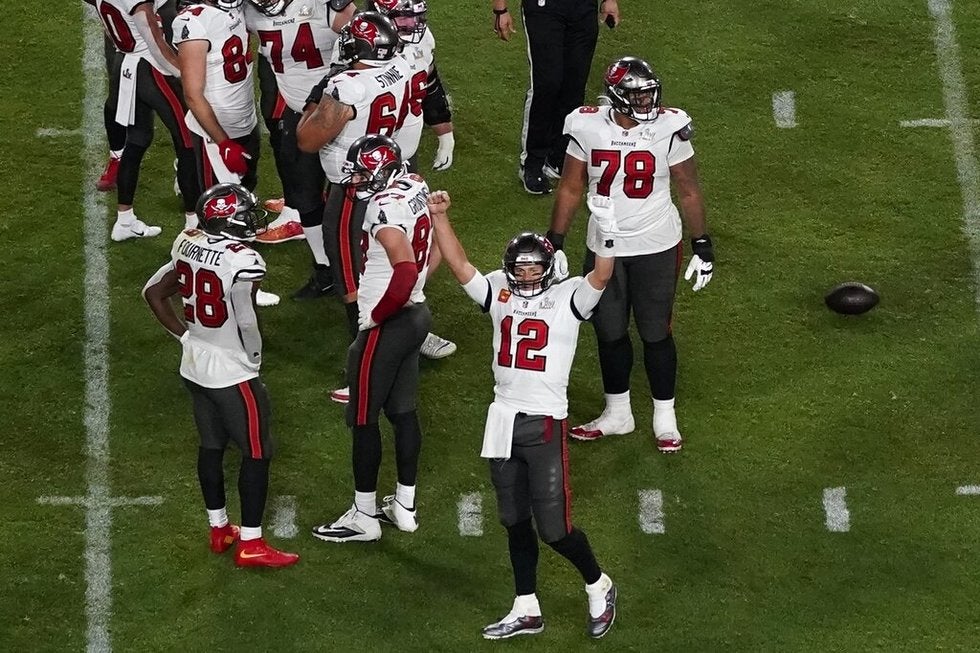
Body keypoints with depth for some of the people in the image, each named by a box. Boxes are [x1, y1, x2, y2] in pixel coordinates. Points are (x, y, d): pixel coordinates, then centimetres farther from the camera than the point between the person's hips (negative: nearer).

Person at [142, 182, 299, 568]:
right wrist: (254, 359, -3)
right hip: (232, 373, -8)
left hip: (194, 366, 8)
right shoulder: (243, 262, -25)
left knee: (211, 446, 20)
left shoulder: (188, 245, -1)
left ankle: (219, 529, 33)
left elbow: (153, 292, 7)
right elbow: (247, 323, -21)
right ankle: (250, 545, 9)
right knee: (256, 453, 5)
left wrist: (183, 334, 12)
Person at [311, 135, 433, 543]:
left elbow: (406, 272, -34)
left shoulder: (385, 208, -25)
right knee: (403, 411, 17)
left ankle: (363, 517, 11)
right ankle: (404, 505, 26)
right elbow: (431, 252, 16)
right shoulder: (416, 189, 3)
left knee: (363, 418, 3)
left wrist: (374, 317, -20)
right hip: (416, 315, 9)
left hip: (386, 326, -9)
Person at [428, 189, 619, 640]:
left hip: (546, 423, -5)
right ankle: (526, 610, 22)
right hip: (503, 420, 5)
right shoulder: (500, 293, 8)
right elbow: (459, 265, 2)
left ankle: (599, 588, 21)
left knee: (554, 528, -3)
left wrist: (606, 237, -37)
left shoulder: (568, 298, -3)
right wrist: (439, 218, -9)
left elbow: (601, 276, -20)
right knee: (516, 522, 13)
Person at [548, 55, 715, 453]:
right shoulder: (588, 128, -9)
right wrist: (554, 241, 5)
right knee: (609, 333, 14)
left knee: (655, 333, 8)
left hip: (656, 248, -2)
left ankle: (664, 416, 25)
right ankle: (617, 413, 32)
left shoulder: (668, 129, -13)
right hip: (604, 247, 2)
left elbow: (689, 192, -3)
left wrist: (702, 245, 0)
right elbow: (571, 188, 3)